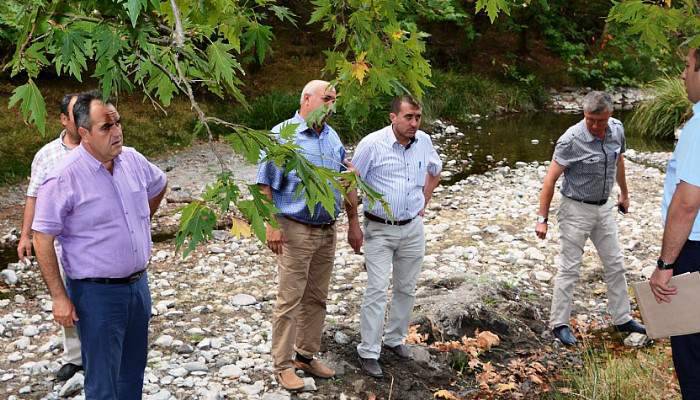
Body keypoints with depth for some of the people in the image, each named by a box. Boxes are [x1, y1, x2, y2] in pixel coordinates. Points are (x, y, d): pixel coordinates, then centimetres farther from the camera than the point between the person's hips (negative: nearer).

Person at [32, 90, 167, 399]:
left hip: (138, 283, 6)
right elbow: (43, 239, -14)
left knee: (133, 372, 19)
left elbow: (158, 186, 23)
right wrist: (59, 297, -14)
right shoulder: (63, 179, -18)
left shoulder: (132, 160, 0)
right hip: (97, 293, -6)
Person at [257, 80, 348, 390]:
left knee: (316, 298, 14)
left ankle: (306, 356, 27)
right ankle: (283, 365, 9)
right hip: (295, 231, -6)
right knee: (290, 300, -1)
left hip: (327, 231, 6)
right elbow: (266, 184, -11)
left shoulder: (332, 137, 10)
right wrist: (272, 226, -15)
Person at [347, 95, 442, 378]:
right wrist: (353, 225, -10)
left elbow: (435, 171, 20)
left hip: (413, 228, 5)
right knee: (377, 291, -6)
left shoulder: (424, 141, -1)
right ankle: (369, 352, 2)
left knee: (406, 288, 13)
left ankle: (395, 338, 31)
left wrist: (423, 202, 11)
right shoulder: (372, 144, -16)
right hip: (379, 229, -5)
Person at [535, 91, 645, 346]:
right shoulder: (571, 140, -23)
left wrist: (624, 192, 25)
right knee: (569, 269, 0)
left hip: (604, 208, 6)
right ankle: (559, 324, 12)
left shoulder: (617, 129, -5)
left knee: (615, 264, 14)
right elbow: (551, 179, -19)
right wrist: (542, 219, -19)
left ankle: (622, 319, 27)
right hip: (576, 210, -6)